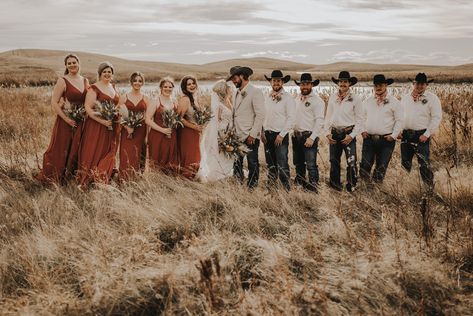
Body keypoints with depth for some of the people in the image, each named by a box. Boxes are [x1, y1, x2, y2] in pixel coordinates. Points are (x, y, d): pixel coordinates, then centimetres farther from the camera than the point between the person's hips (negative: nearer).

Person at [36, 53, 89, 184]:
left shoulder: (85, 81, 9)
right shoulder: (62, 81, -7)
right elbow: (54, 103, -11)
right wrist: (67, 119, -18)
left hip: (81, 123, 5)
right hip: (65, 121, -5)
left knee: (76, 151, 11)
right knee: (60, 151, -1)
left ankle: (71, 176, 25)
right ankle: (50, 178, 11)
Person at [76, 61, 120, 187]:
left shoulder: (113, 87, 13)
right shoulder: (94, 88, -9)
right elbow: (88, 108, -16)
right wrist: (102, 121, -23)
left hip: (112, 128, 7)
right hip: (96, 127, -7)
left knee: (108, 155, 9)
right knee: (94, 154, -5)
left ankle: (101, 181, 19)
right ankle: (85, 182, 4)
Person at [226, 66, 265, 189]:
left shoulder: (255, 92, -9)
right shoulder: (236, 93, 15)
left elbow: (260, 115, -14)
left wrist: (252, 135, -17)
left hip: (250, 137, -7)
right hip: (237, 136, 7)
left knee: (252, 164, 2)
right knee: (237, 163, 10)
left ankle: (251, 189, 11)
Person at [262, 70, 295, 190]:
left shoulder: (287, 98, -6)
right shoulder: (268, 98, 12)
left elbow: (291, 119, -11)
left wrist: (281, 135, -14)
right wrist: (262, 132, 5)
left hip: (280, 135, -6)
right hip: (267, 135, 6)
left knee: (282, 163, -9)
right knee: (270, 163, 12)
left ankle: (286, 188, -2)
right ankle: (270, 186, 21)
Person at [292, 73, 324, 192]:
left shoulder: (317, 101, -7)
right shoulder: (297, 99, 15)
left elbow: (319, 121, -12)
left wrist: (312, 138, -18)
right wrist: (294, 133, 9)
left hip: (309, 136, -7)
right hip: (296, 136, 7)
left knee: (311, 165, -9)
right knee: (298, 163, 16)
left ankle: (313, 188, -4)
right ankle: (299, 183, 28)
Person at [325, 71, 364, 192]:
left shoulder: (355, 99, -1)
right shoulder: (332, 98, 9)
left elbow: (359, 120, -1)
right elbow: (328, 116, 13)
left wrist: (351, 135, -9)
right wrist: (327, 132, 3)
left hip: (348, 133, -3)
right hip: (334, 133, 4)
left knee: (351, 162, -9)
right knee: (334, 160, 10)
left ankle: (351, 188, 2)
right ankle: (335, 185, 23)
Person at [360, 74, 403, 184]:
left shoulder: (394, 102, 2)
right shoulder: (367, 102, 12)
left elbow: (399, 120, 1)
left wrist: (393, 135, -7)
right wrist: (362, 130, 3)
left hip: (386, 140, -2)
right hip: (369, 139, 2)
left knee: (381, 169, 1)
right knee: (365, 167, -4)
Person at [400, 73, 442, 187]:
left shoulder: (432, 98, -1)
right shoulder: (405, 98, 13)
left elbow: (437, 118, -6)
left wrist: (427, 134, -13)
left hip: (422, 136, -4)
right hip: (406, 135, 5)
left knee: (424, 164, -8)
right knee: (405, 163, 11)